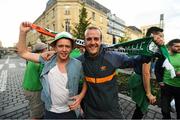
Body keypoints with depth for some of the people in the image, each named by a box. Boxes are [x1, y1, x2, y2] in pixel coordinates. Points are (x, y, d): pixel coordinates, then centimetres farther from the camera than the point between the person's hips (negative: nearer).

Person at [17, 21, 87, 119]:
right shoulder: (48, 60, -12)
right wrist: (23, 32, -14)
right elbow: (23, 53, -5)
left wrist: (81, 95, -15)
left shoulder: (77, 64, -16)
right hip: (49, 111, 2)